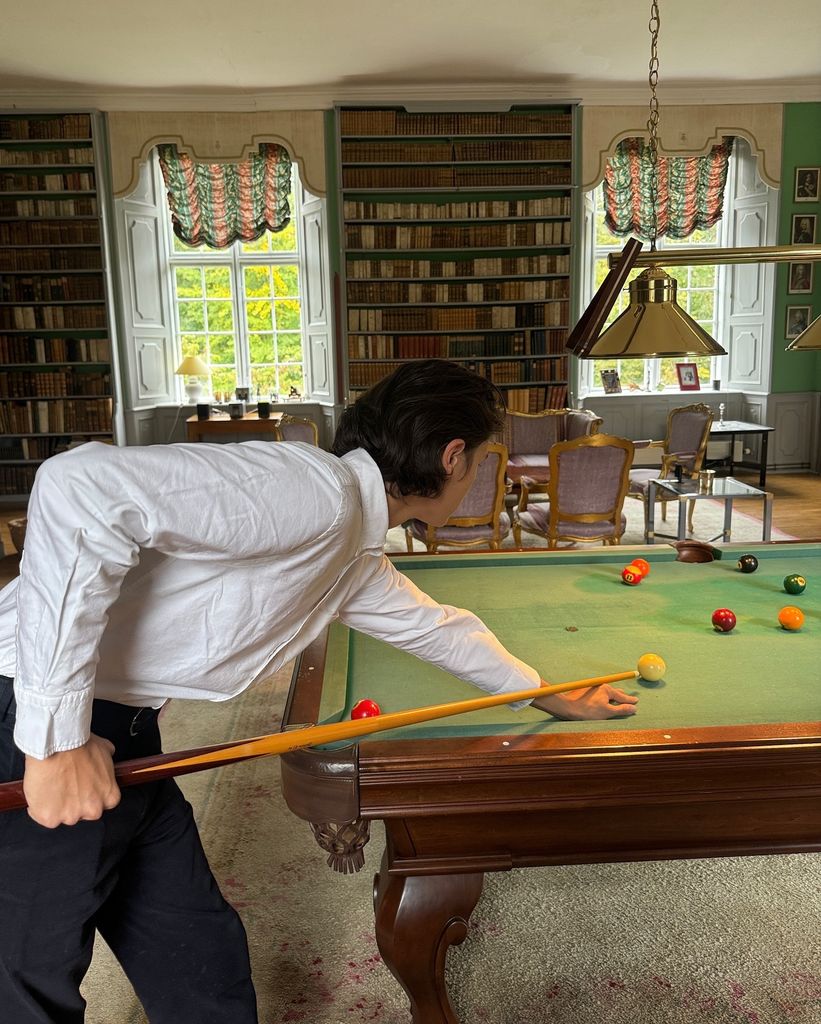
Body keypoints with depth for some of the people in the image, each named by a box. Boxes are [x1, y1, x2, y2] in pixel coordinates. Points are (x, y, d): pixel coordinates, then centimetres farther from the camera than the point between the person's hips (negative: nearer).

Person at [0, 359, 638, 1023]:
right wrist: (58, 735, -27)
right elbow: (80, 490, -31)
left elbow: (439, 628, 25)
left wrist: (553, 697, 39)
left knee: (206, 969, 16)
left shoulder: (356, 560, 8)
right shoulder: (319, 491, -23)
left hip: (123, 734, 9)